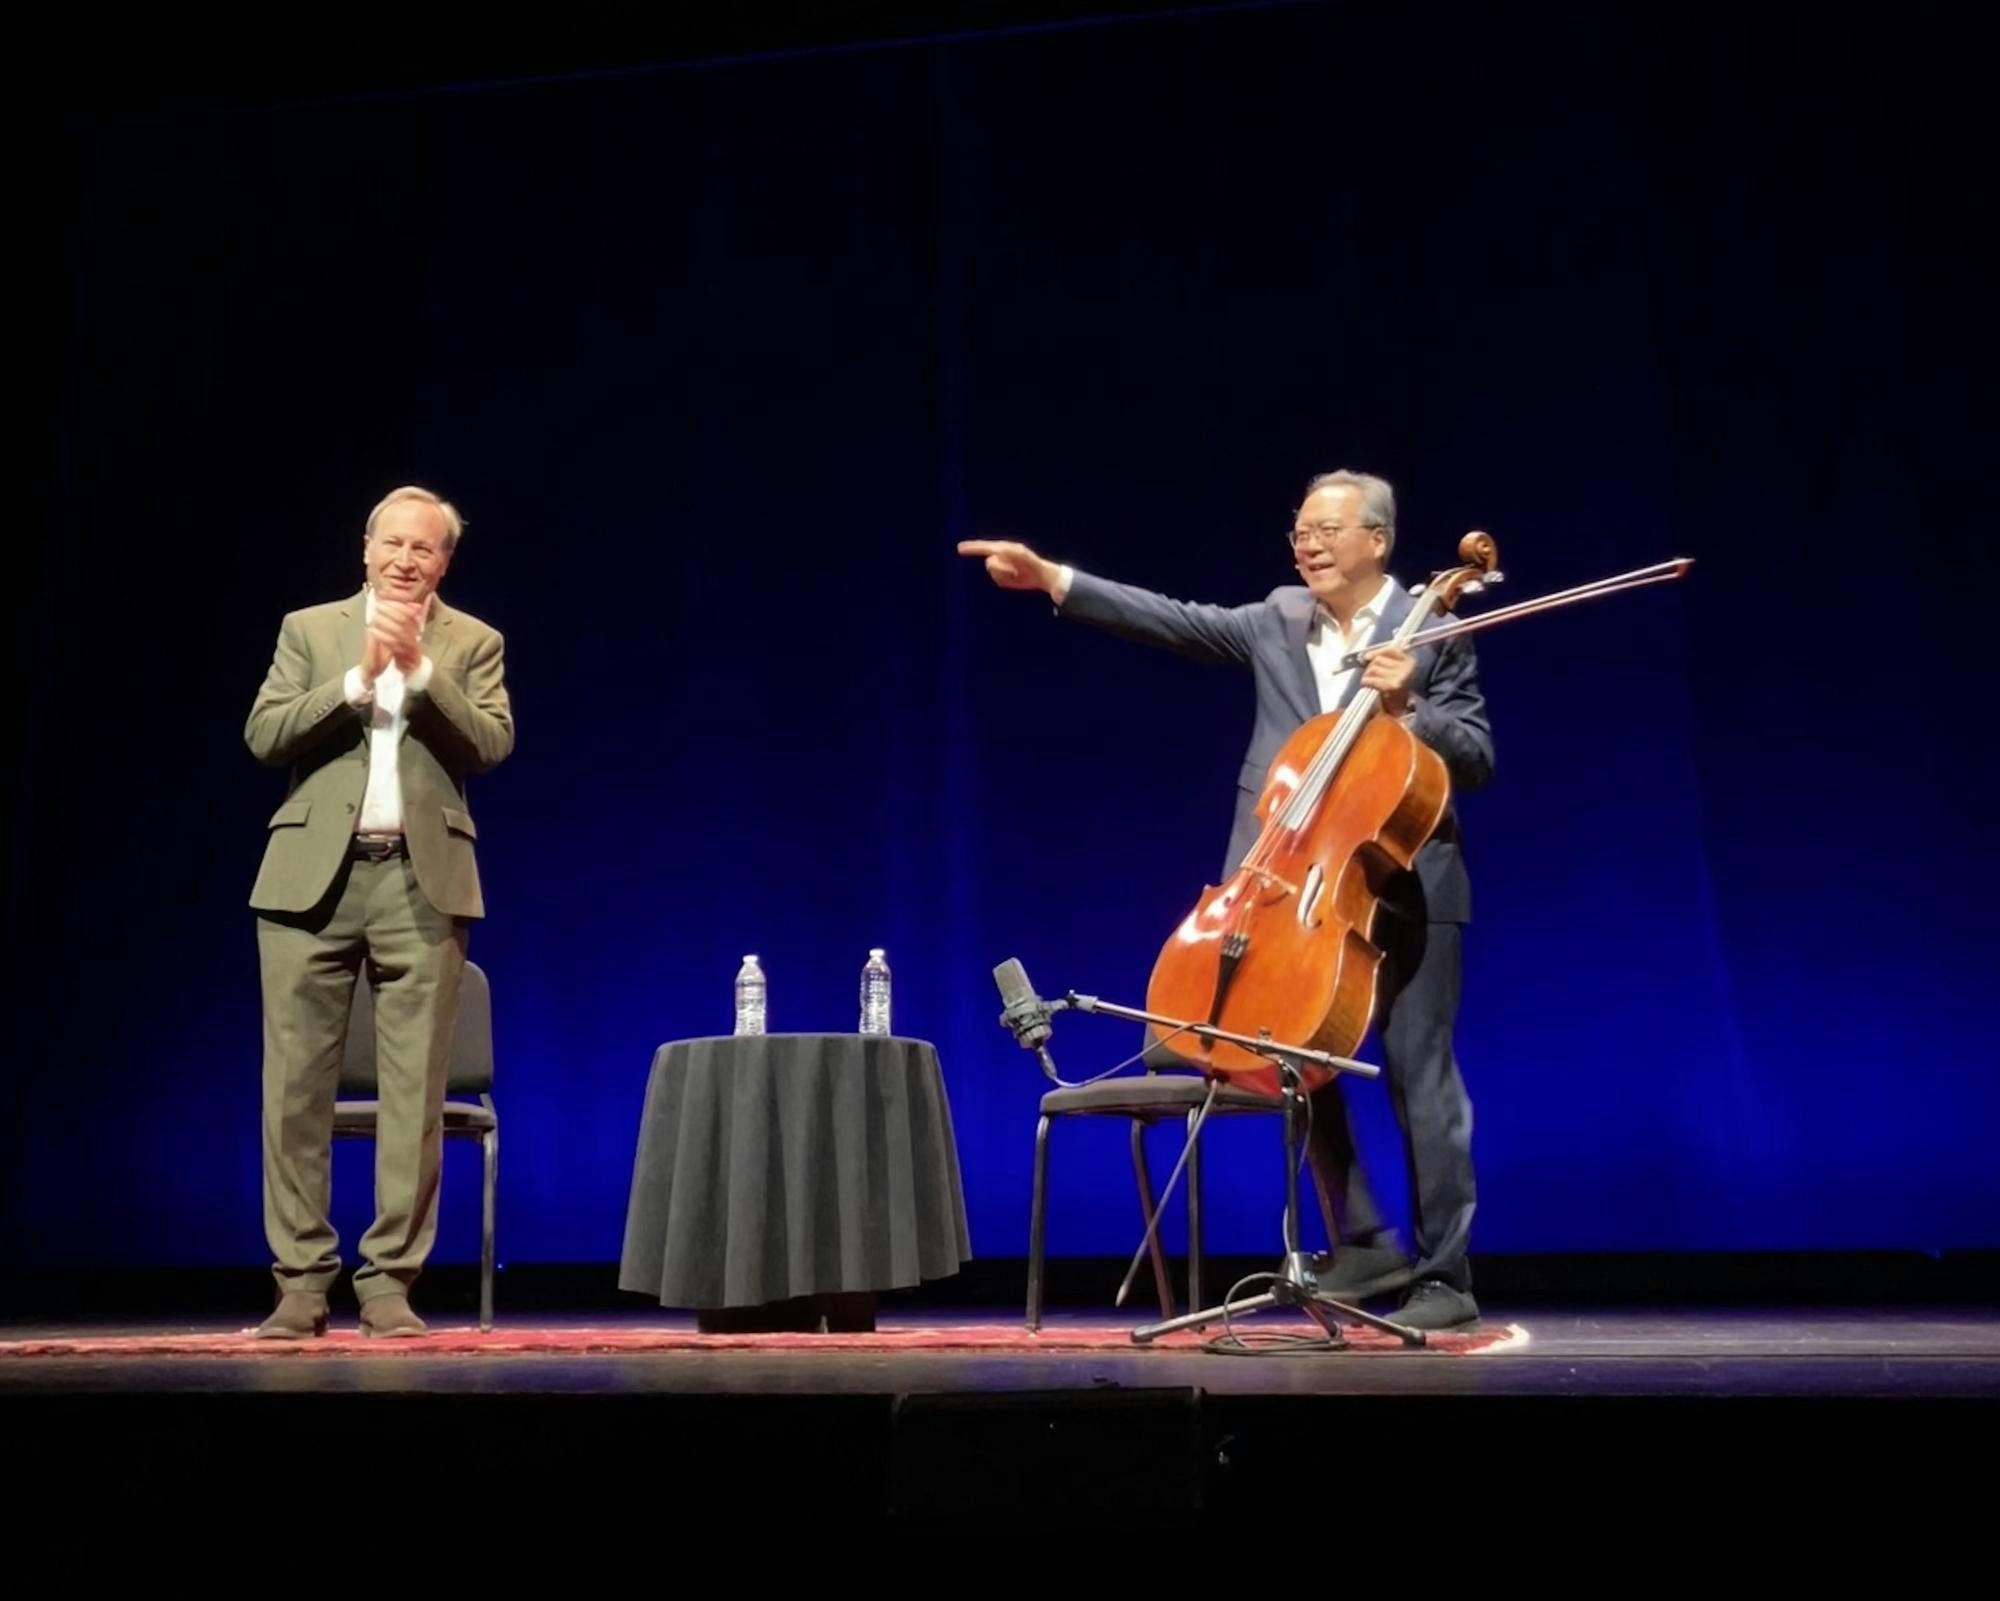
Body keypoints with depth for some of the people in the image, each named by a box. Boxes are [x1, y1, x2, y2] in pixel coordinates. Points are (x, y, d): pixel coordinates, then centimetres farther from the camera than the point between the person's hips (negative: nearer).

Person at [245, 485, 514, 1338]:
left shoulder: (471, 643, 10)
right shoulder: (309, 629, 12)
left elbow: (493, 743, -4)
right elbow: (264, 736, 0)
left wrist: (419, 666, -11)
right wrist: (359, 676, -10)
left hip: (421, 881, -1)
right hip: (314, 876, 1)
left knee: (413, 1091, -2)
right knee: (297, 1086, 1)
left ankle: (390, 1283, 6)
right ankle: (301, 1283, 9)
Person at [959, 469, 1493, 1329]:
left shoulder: (1433, 636, -1)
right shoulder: (1279, 619, 11)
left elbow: (1479, 760, -4)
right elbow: (1176, 621, 2)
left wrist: (1408, 709, -20)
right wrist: (1050, 578, -5)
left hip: (1406, 888, -4)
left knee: (1421, 1079, -1)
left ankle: (1445, 1277, 9)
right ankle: (1366, 1245, 18)